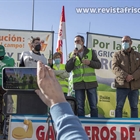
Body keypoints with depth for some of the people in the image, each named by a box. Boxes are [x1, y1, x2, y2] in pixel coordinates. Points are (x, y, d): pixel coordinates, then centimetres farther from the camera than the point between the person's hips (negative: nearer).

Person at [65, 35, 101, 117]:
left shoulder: (91, 52, 7)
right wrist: (73, 57, -10)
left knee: (93, 106, 4)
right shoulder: (72, 54, 9)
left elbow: (98, 65, 4)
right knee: (80, 107, 6)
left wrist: (90, 62, -14)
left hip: (91, 82, 0)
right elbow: (68, 69, -1)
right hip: (78, 83, 1)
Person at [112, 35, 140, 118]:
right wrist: (125, 76, -20)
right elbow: (115, 67, -7)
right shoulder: (117, 54, 6)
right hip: (122, 84, -2)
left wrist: (133, 76, -15)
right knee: (119, 106, 0)